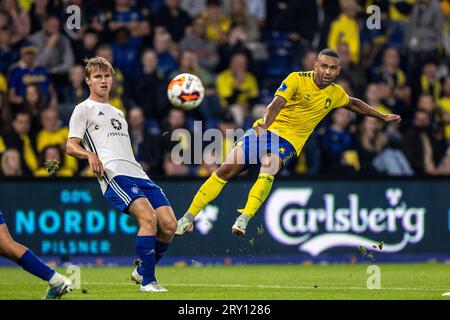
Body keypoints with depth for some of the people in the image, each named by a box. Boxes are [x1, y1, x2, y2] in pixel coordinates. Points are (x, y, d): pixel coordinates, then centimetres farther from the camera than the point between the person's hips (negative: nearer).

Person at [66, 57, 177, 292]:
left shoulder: (118, 113, 33)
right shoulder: (84, 109, 12)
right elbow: (71, 145, 1)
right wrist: (89, 155, -19)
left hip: (138, 174, 7)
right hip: (114, 175, -7)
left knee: (169, 224, -8)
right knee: (148, 217, -28)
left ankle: (142, 271, 12)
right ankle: (147, 281, -22)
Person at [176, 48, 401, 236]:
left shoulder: (336, 93, 6)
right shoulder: (297, 80, -9)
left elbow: (354, 104, 29)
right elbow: (277, 103, -24)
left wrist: (382, 117, 32)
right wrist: (265, 124, -43)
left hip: (289, 140, 1)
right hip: (266, 129, -1)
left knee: (269, 169, -34)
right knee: (225, 170, -11)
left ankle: (243, 219, -43)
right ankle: (188, 219, -1)